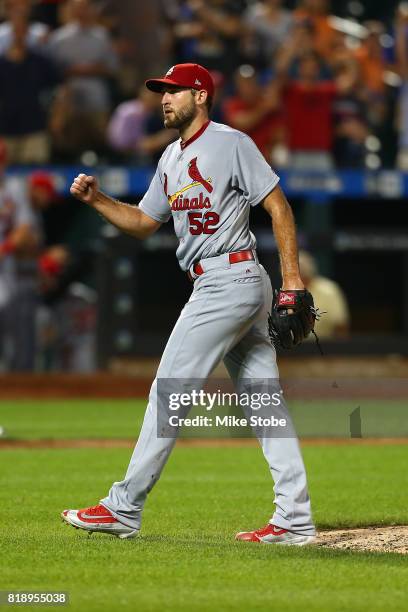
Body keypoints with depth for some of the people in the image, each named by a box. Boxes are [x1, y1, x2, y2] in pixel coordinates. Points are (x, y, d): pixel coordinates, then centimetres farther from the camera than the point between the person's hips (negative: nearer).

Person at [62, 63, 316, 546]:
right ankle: (294, 519, 4)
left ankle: (124, 509, -5)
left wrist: (293, 277, -17)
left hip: (229, 281, -9)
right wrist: (96, 200, 9)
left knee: (169, 388, -8)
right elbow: (143, 223, 25)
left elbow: (278, 206, -10)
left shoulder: (231, 143, -8)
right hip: (244, 288, 9)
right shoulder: (172, 157, 19)